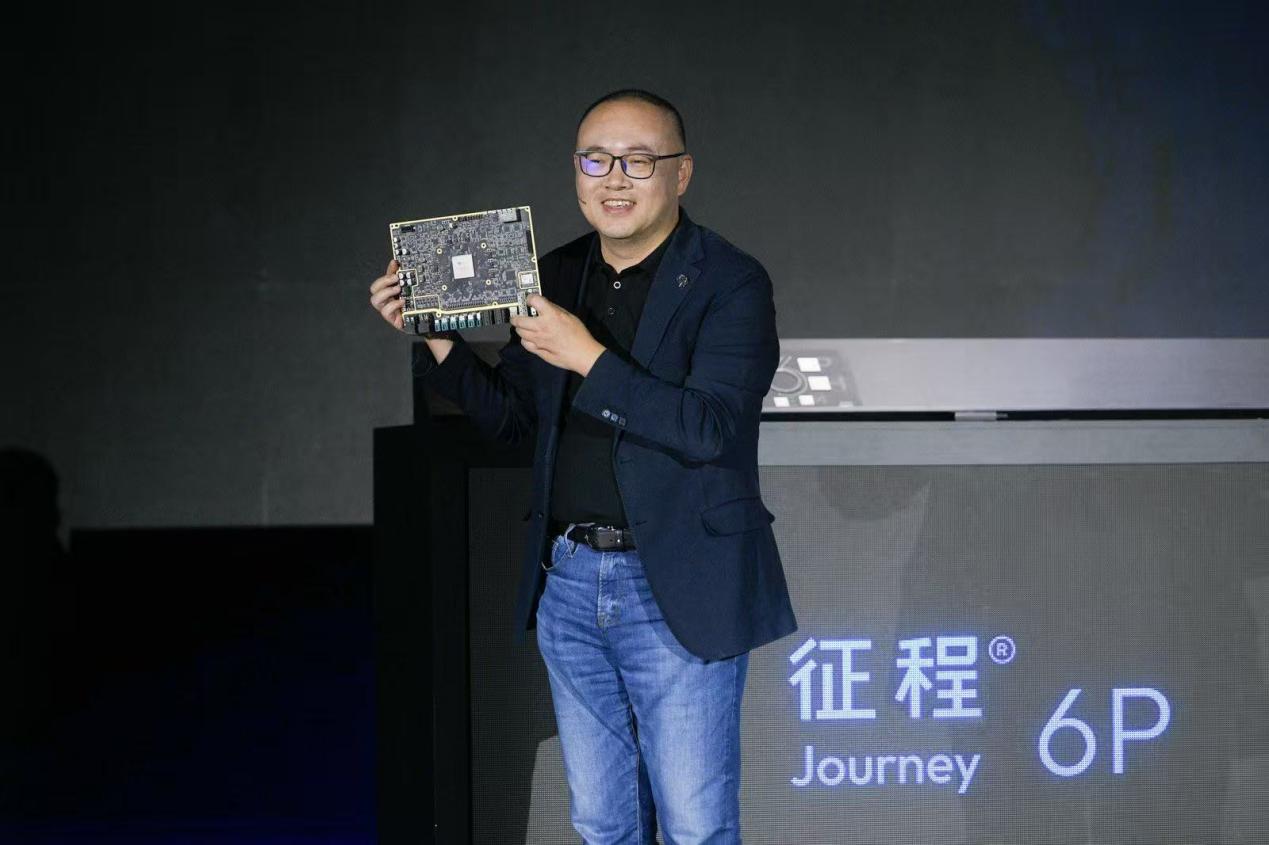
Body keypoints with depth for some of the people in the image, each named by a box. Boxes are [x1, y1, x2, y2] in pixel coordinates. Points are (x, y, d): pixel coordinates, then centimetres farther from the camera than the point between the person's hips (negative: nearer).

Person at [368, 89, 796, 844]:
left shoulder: (730, 284, -9)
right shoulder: (556, 277, 9)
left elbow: (707, 428, -20)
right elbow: (512, 416, 16)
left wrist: (588, 358, -25)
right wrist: (437, 338, 1)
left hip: (674, 589, -6)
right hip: (567, 582, 6)